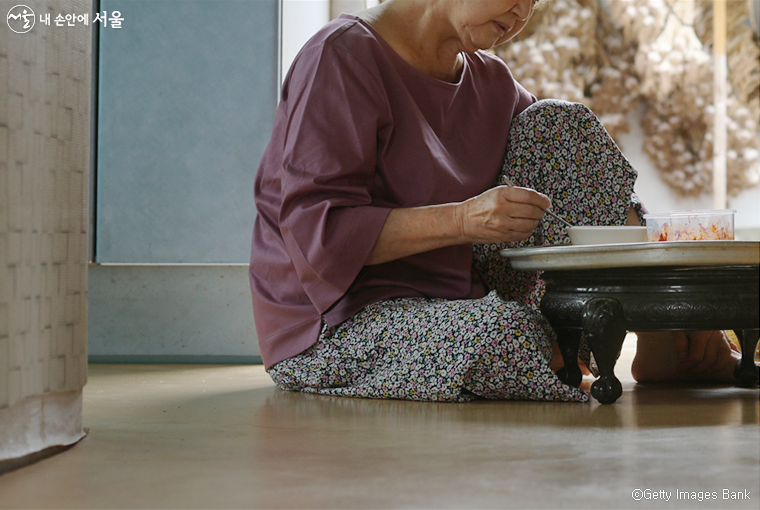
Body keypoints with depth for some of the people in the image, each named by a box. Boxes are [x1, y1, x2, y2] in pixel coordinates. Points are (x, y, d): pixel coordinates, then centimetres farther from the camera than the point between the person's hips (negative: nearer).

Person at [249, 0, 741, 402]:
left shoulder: (491, 82, 10)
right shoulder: (344, 56, -13)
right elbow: (315, 231, -21)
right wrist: (461, 220, -31)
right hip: (332, 330, -7)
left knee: (558, 128, -3)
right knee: (508, 331, -39)